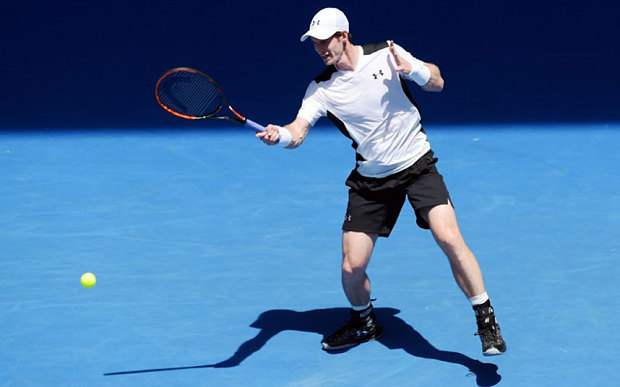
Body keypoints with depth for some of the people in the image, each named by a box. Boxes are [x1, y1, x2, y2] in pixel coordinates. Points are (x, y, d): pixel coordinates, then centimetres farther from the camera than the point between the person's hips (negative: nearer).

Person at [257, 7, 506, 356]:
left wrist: (412, 69, -19)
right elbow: (298, 131, -18)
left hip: (417, 164, -2)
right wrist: (279, 134, -41)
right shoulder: (321, 88, -5)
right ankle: (364, 323, 30)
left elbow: (437, 82, 2)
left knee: (450, 239, -23)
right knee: (352, 267, -2)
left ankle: (487, 320, -6)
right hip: (371, 179, 2)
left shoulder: (387, 54, -7)